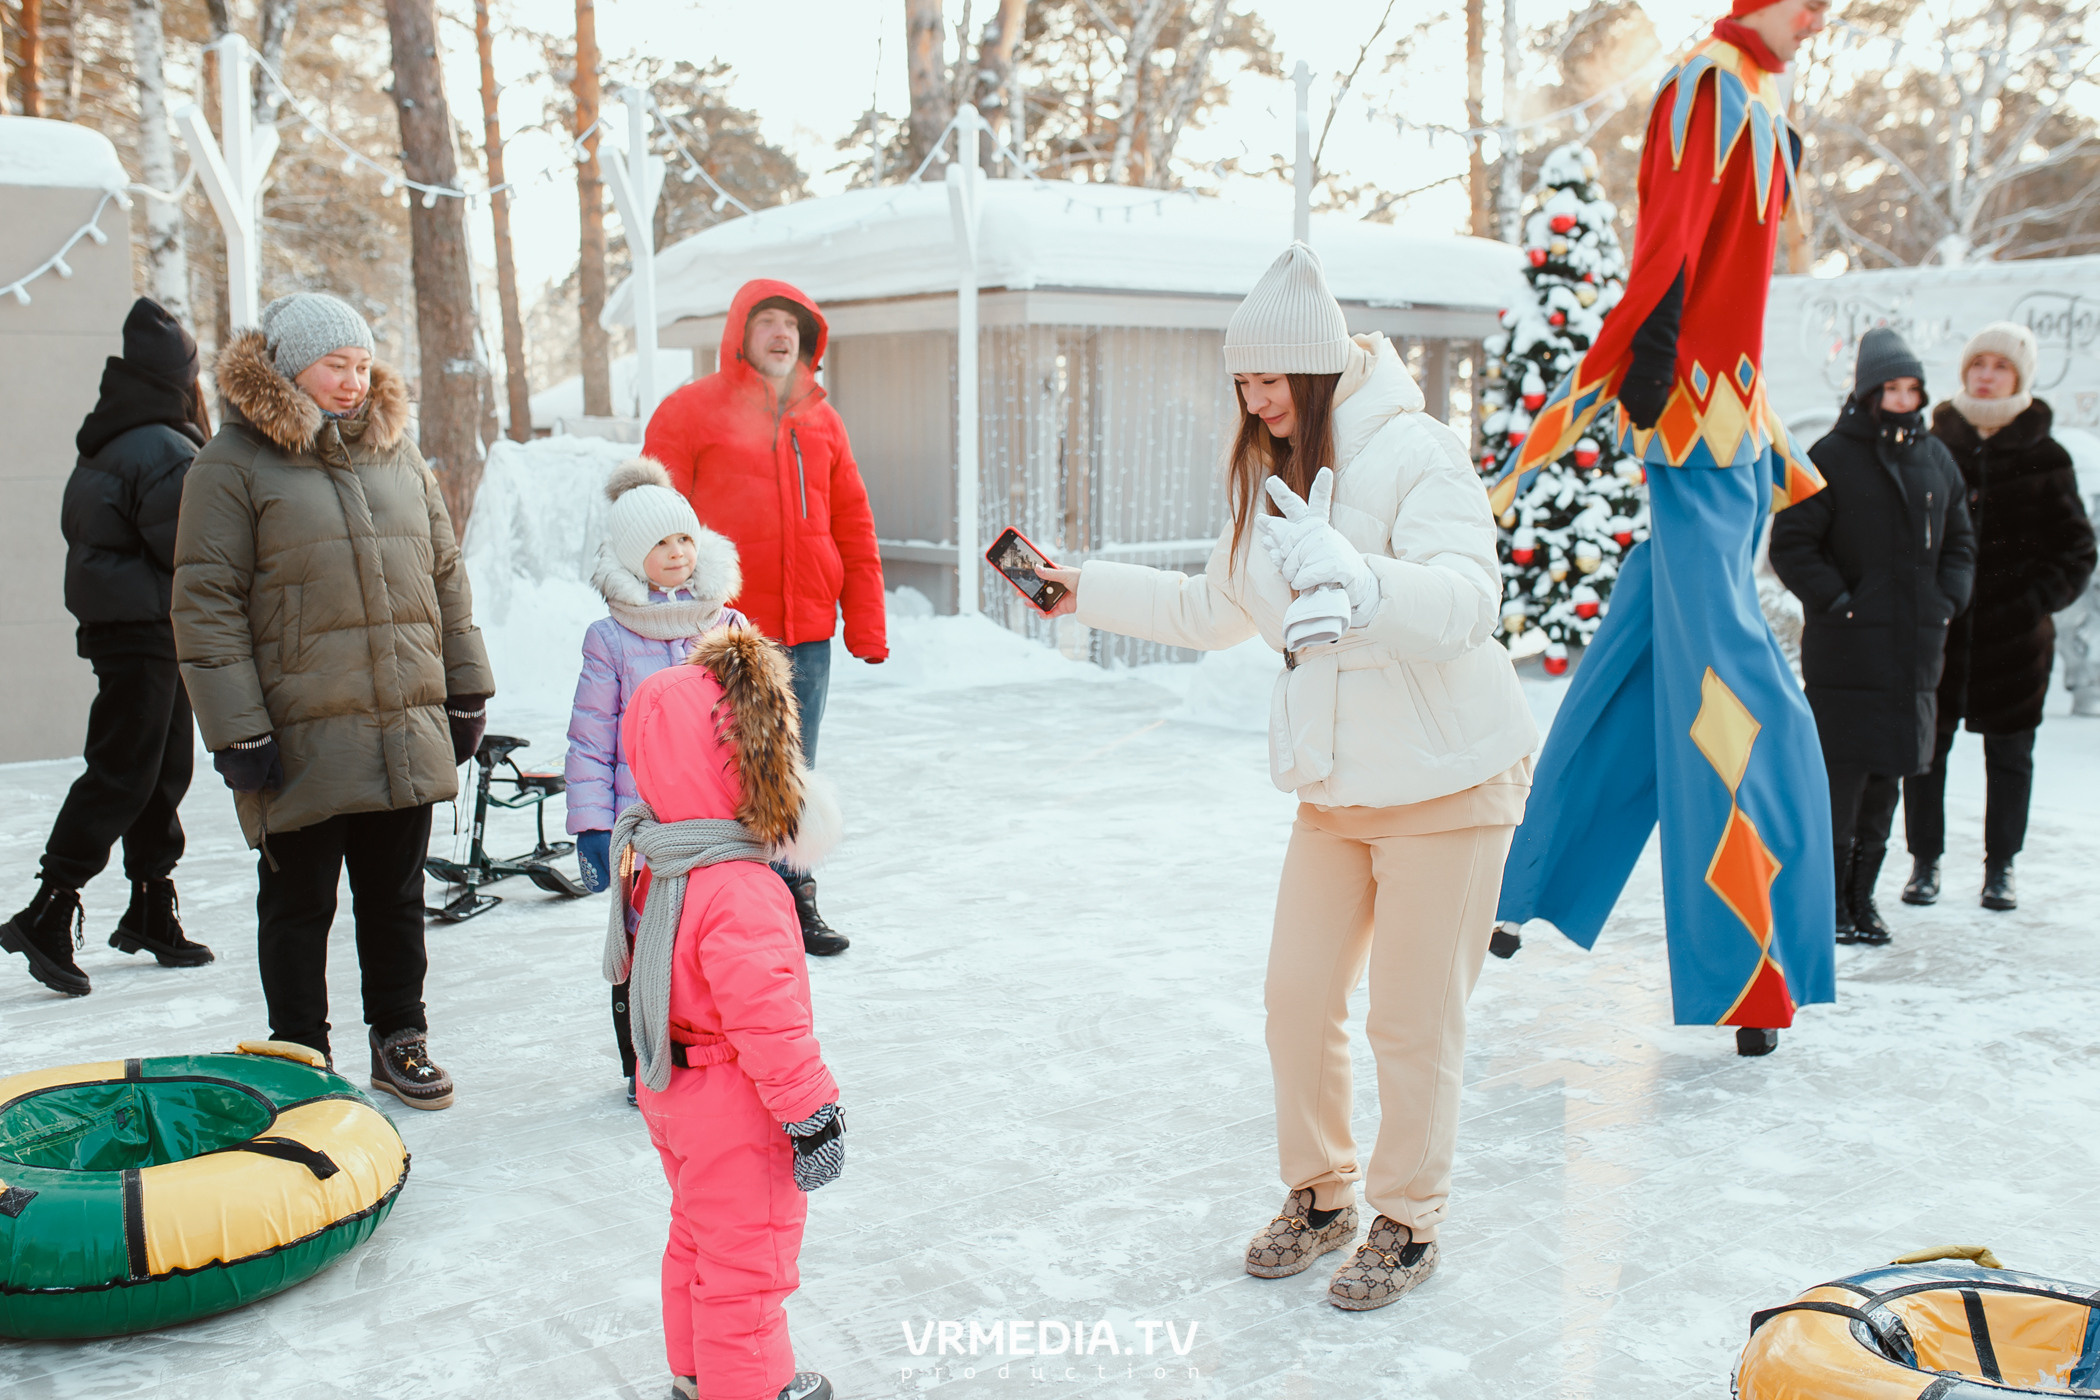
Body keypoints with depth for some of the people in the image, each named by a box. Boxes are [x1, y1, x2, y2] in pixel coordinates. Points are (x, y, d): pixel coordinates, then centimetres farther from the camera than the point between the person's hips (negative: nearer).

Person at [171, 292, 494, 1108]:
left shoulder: (396, 453, 12)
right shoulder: (233, 464, -5)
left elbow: (445, 575, 16)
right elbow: (206, 604, -8)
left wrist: (466, 692, 13)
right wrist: (236, 729, -13)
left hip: (407, 733, 5)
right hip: (301, 738, -4)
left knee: (396, 897, 14)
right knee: (299, 904, 7)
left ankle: (399, 1041, 29)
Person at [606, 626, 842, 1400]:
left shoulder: (653, 859, -3)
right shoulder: (739, 893, -32)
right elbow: (767, 1018, -30)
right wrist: (811, 1113, -21)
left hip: (673, 1088, 10)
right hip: (734, 1105, -10)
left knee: (698, 1235, 26)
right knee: (747, 1250, 10)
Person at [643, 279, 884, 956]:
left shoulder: (820, 419, 13)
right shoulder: (690, 411, 0)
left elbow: (853, 525, 14)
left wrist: (865, 623, 8)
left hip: (807, 633, 4)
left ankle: (793, 900, 23)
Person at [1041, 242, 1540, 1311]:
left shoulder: (1414, 454, -17)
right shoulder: (1269, 473, 7)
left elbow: (1467, 602, -30)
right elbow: (1217, 611, 19)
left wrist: (1357, 584, -47)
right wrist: (1084, 589, 16)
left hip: (1443, 780, -7)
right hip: (1333, 784, 7)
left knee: (1413, 1020, 2)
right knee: (1298, 997, 10)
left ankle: (1408, 1223, 23)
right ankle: (1319, 1194, 32)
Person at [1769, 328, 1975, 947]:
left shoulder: (1937, 460, 12)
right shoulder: (1831, 456, -6)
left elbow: (1959, 544, 21)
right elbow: (1790, 544, -8)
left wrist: (1945, 602, 6)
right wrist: (1837, 601, -14)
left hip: (1915, 650, 6)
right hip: (1846, 650, -6)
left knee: (1887, 776, 10)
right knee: (1840, 774, -6)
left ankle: (1862, 896, 21)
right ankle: (1827, 901, 5)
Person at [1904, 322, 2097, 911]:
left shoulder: (2044, 456, 3)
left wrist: (2037, 601, -7)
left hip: (2014, 636, 0)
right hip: (1936, 631, 0)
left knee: (2009, 754, 8)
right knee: (1926, 748, 3)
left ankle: (2000, 868, 20)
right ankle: (1925, 862, 16)